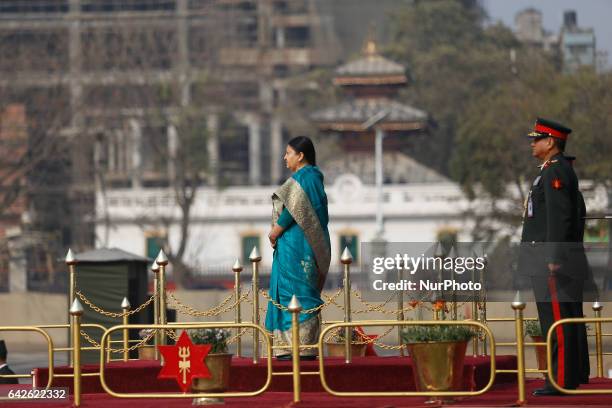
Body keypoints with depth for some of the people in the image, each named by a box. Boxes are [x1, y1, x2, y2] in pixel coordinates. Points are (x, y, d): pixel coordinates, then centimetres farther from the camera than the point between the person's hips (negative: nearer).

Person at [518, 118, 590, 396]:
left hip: (551, 260, -11)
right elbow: (579, 214, 25)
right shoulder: (564, 170, 19)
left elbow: (559, 216, -21)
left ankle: (562, 380, -12)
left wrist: (554, 258, -23)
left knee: (556, 319, -11)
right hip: (566, 259, 11)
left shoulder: (555, 172, -14)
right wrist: (572, 249, 27)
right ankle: (575, 373, 20)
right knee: (569, 318, 14)